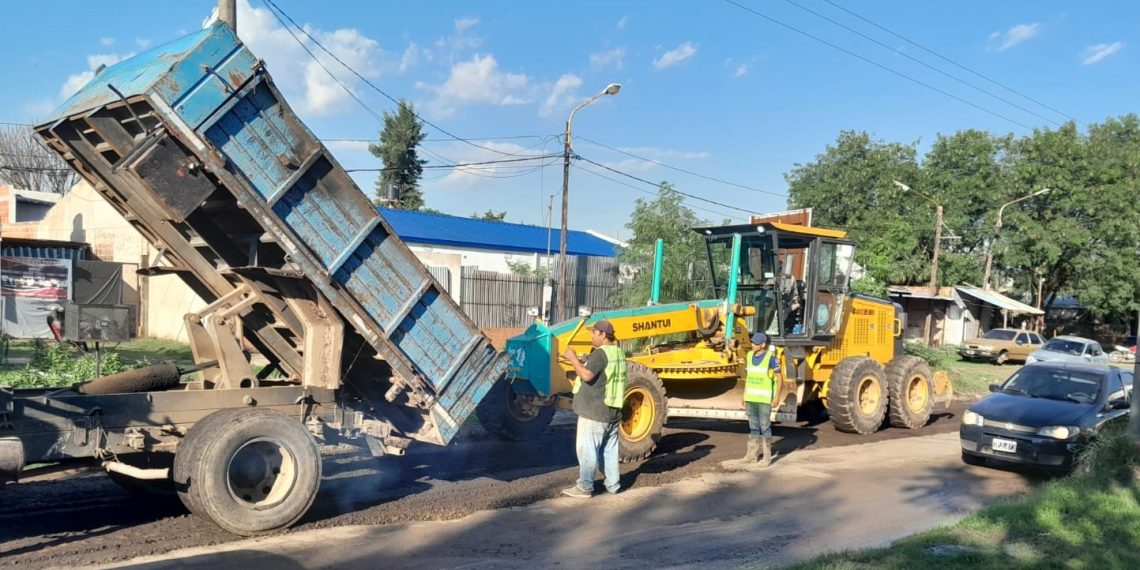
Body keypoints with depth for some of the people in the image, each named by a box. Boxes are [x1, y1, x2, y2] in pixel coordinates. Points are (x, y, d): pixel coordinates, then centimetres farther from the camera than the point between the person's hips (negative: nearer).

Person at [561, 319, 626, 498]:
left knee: (587, 449, -2)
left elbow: (587, 375, -27)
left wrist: (573, 358, -18)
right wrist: (580, 364, 16)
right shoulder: (619, 353, 12)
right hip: (612, 411, 9)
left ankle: (584, 487, 2)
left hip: (594, 413, -9)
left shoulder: (600, 353, -18)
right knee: (609, 450, 14)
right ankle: (612, 484, 19)